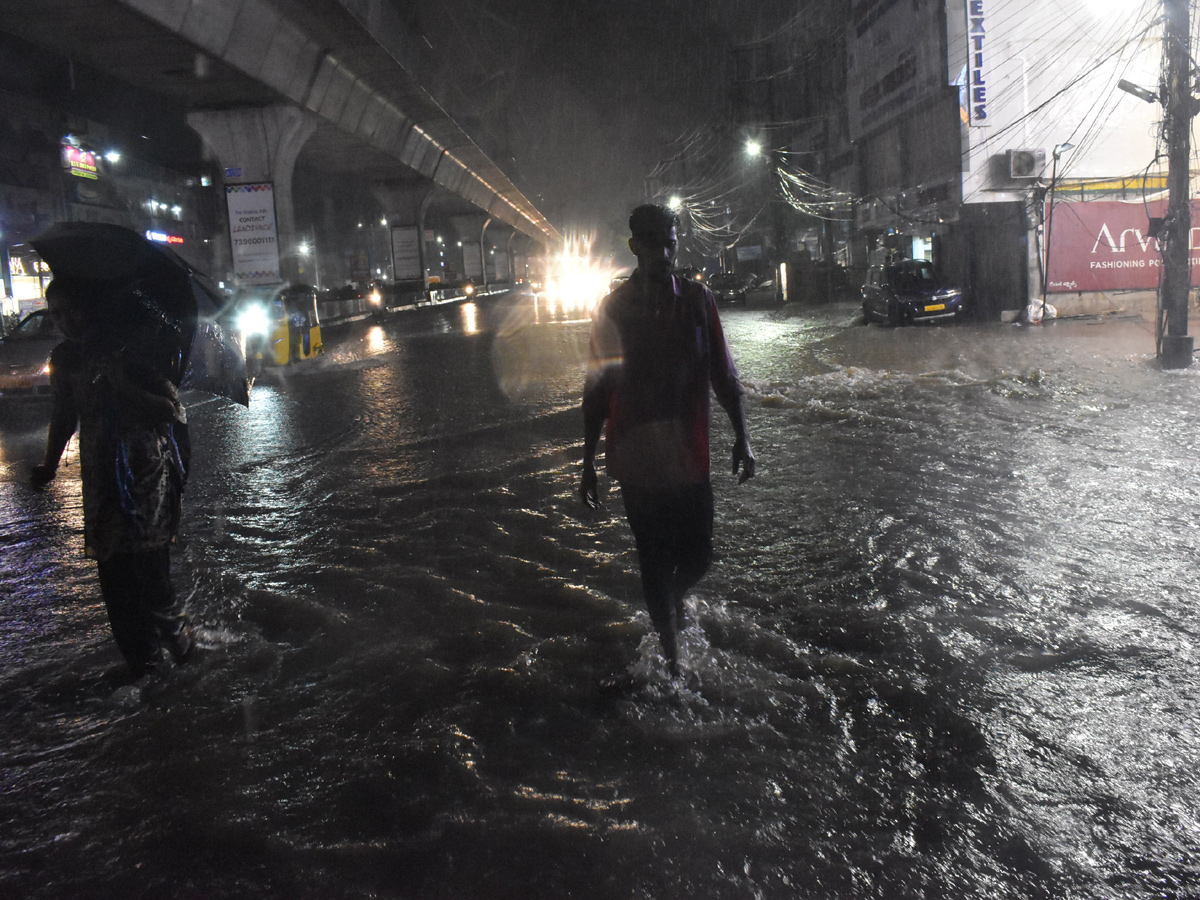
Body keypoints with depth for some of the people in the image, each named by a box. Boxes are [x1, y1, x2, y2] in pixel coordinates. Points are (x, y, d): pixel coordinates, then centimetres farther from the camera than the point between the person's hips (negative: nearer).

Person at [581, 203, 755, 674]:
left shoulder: (697, 299, 2)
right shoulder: (613, 308, -2)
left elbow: (723, 375, 6)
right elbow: (596, 390, 3)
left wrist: (741, 437, 0)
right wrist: (588, 463, 4)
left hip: (688, 454, 2)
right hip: (637, 458, -2)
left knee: (697, 556, 7)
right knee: (655, 560, 5)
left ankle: (674, 597, 43)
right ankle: (672, 658, 22)